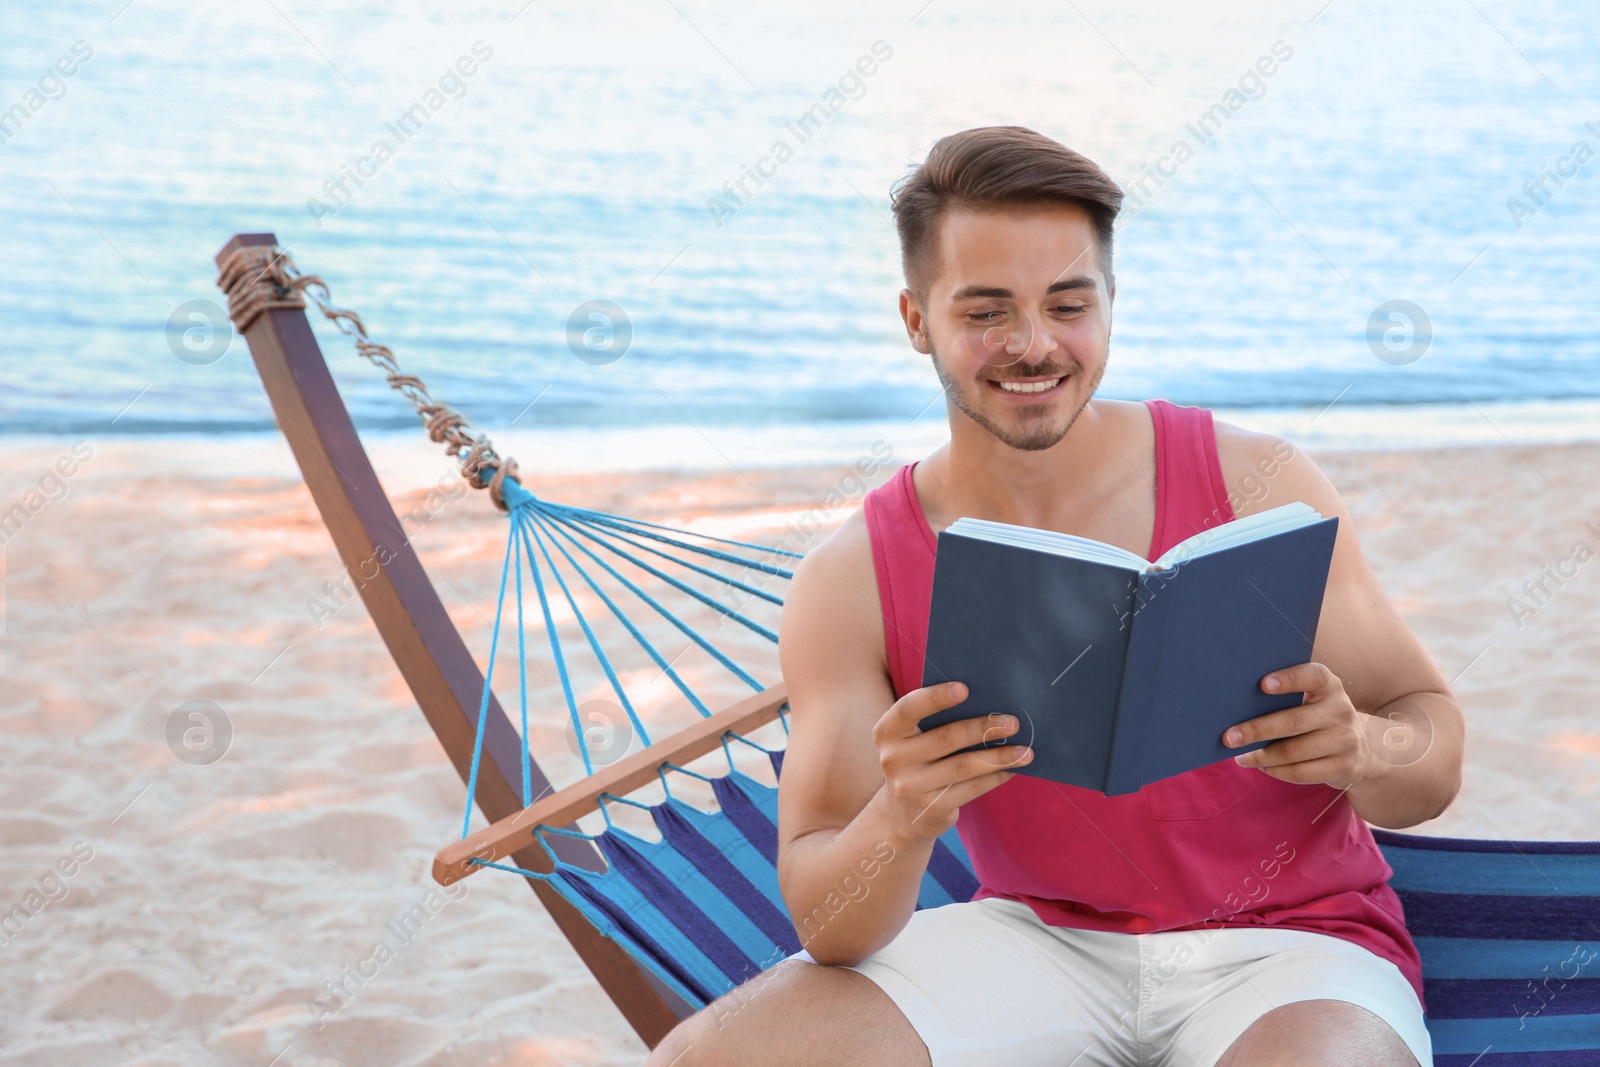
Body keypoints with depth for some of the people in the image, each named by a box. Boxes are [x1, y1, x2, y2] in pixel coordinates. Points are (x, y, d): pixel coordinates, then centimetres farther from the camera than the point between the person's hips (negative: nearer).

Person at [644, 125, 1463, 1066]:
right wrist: (902, 820, -33)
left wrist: (1359, 750, -27)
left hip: (1287, 944, -1)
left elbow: (1436, 756, -3)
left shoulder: (1260, 487, -8)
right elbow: (829, 930, -10)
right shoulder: (849, 584, -7)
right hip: (1037, 942, 2)